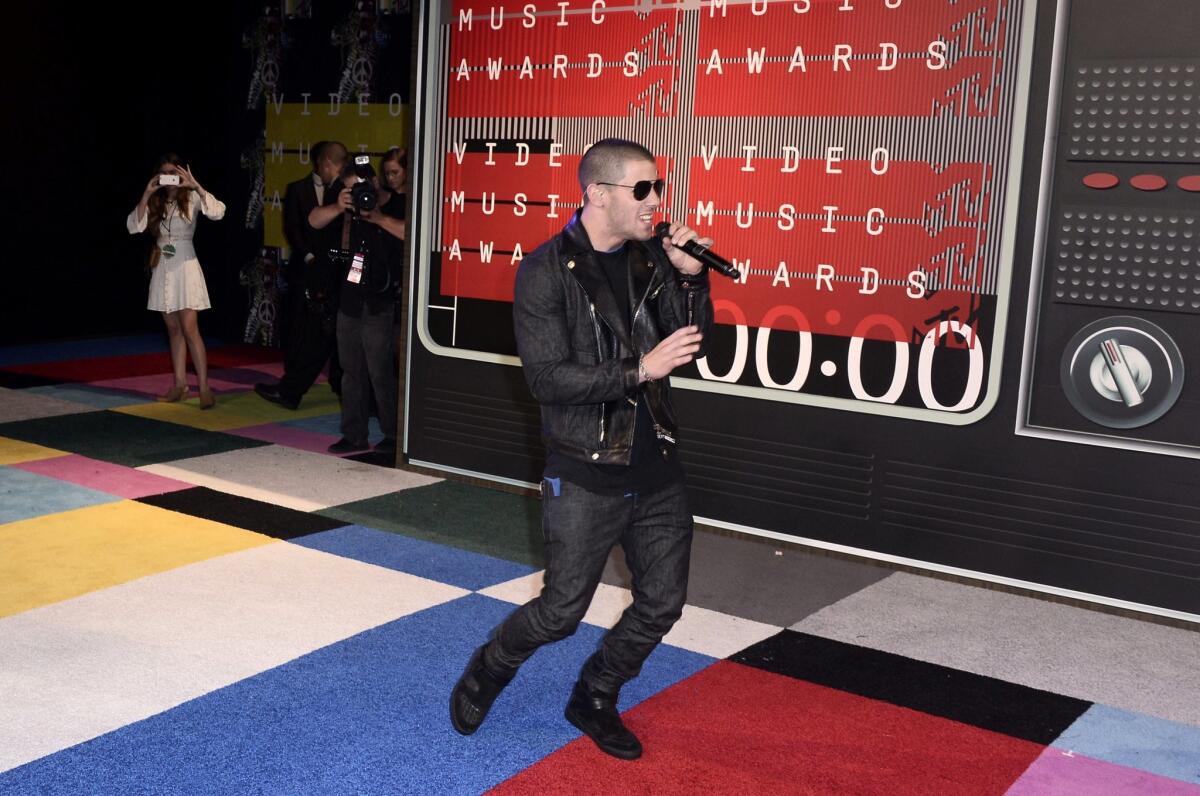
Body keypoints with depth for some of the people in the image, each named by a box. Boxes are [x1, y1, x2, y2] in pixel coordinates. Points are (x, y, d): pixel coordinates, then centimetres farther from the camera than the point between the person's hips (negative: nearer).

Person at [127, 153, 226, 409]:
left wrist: (195, 185, -22)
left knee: (189, 330, -12)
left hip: (185, 266, -5)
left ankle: (204, 388, -11)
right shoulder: (155, 201, 9)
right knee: (173, 330, 9)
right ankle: (180, 384, 14)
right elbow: (134, 227, -5)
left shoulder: (191, 197, -3)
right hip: (162, 268, 5)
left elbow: (218, 212, -21)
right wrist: (146, 194, -10)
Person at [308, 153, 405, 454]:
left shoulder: (399, 205, -6)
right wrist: (338, 207, -12)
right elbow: (315, 221, 6)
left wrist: (379, 218, -25)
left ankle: (394, 435, 7)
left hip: (381, 303, -6)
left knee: (380, 372, -6)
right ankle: (354, 435, 19)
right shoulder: (351, 205, 9)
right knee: (352, 371, 11)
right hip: (350, 300, 6)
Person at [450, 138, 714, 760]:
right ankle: (486, 673, 33)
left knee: (662, 603, 11)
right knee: (561, 611, 4)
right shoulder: (546, 271, -11)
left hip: (656, 466, 6)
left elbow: (691, 342, 7)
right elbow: (547, 378, -18)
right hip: (587, 476, -5)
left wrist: (691, 277, -9)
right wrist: (639, 370, -23)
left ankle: (594, 699, 34)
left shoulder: (652, 258, 4)